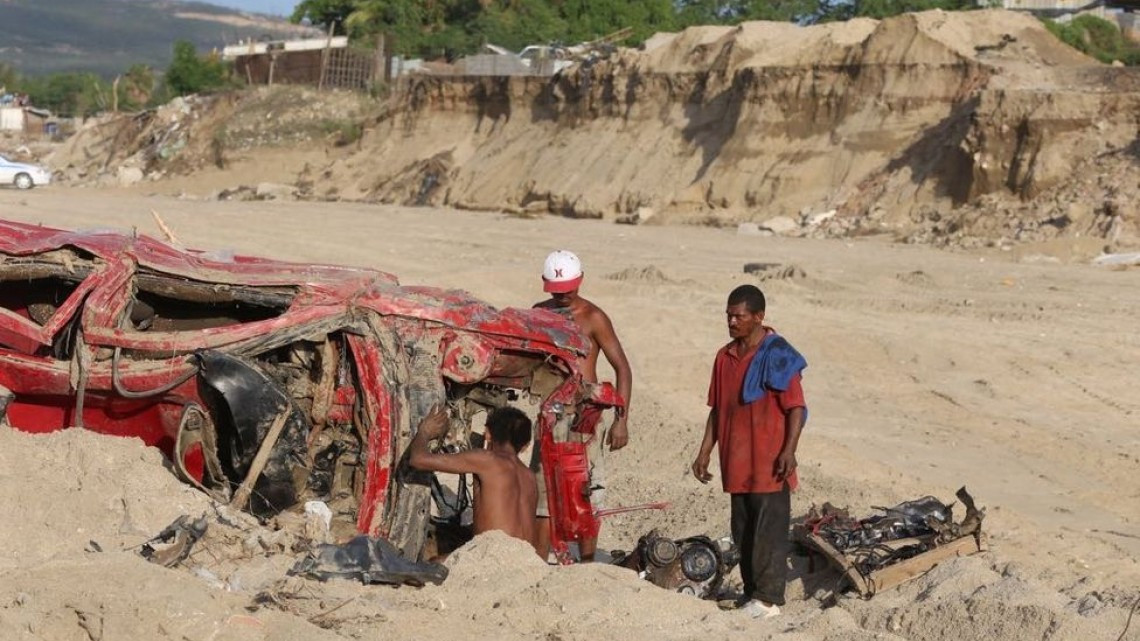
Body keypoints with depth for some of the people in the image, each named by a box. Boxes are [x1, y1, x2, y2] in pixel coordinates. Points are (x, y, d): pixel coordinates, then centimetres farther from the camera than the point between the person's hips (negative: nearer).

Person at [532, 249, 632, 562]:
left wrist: (621, 419, -15)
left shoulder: (592, 318, -7)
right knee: (542, 489, 3)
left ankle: (587, 566, 3)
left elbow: (622, 368, -8)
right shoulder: (539, 313, 9)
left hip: (584, 414, -5)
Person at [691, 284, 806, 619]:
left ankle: (769, 598, 3)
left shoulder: (777, 355, -10)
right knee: (742, 532, 12)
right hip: (736, 463, 7)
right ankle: (752, 592, 21)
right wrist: (704, 452, 14)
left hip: (768, 464, -7)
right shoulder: (725, 357, 10)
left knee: (769, 532, -3)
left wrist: (788, 451, -21)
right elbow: (717, 409, 17)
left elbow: (796, 407, -12)